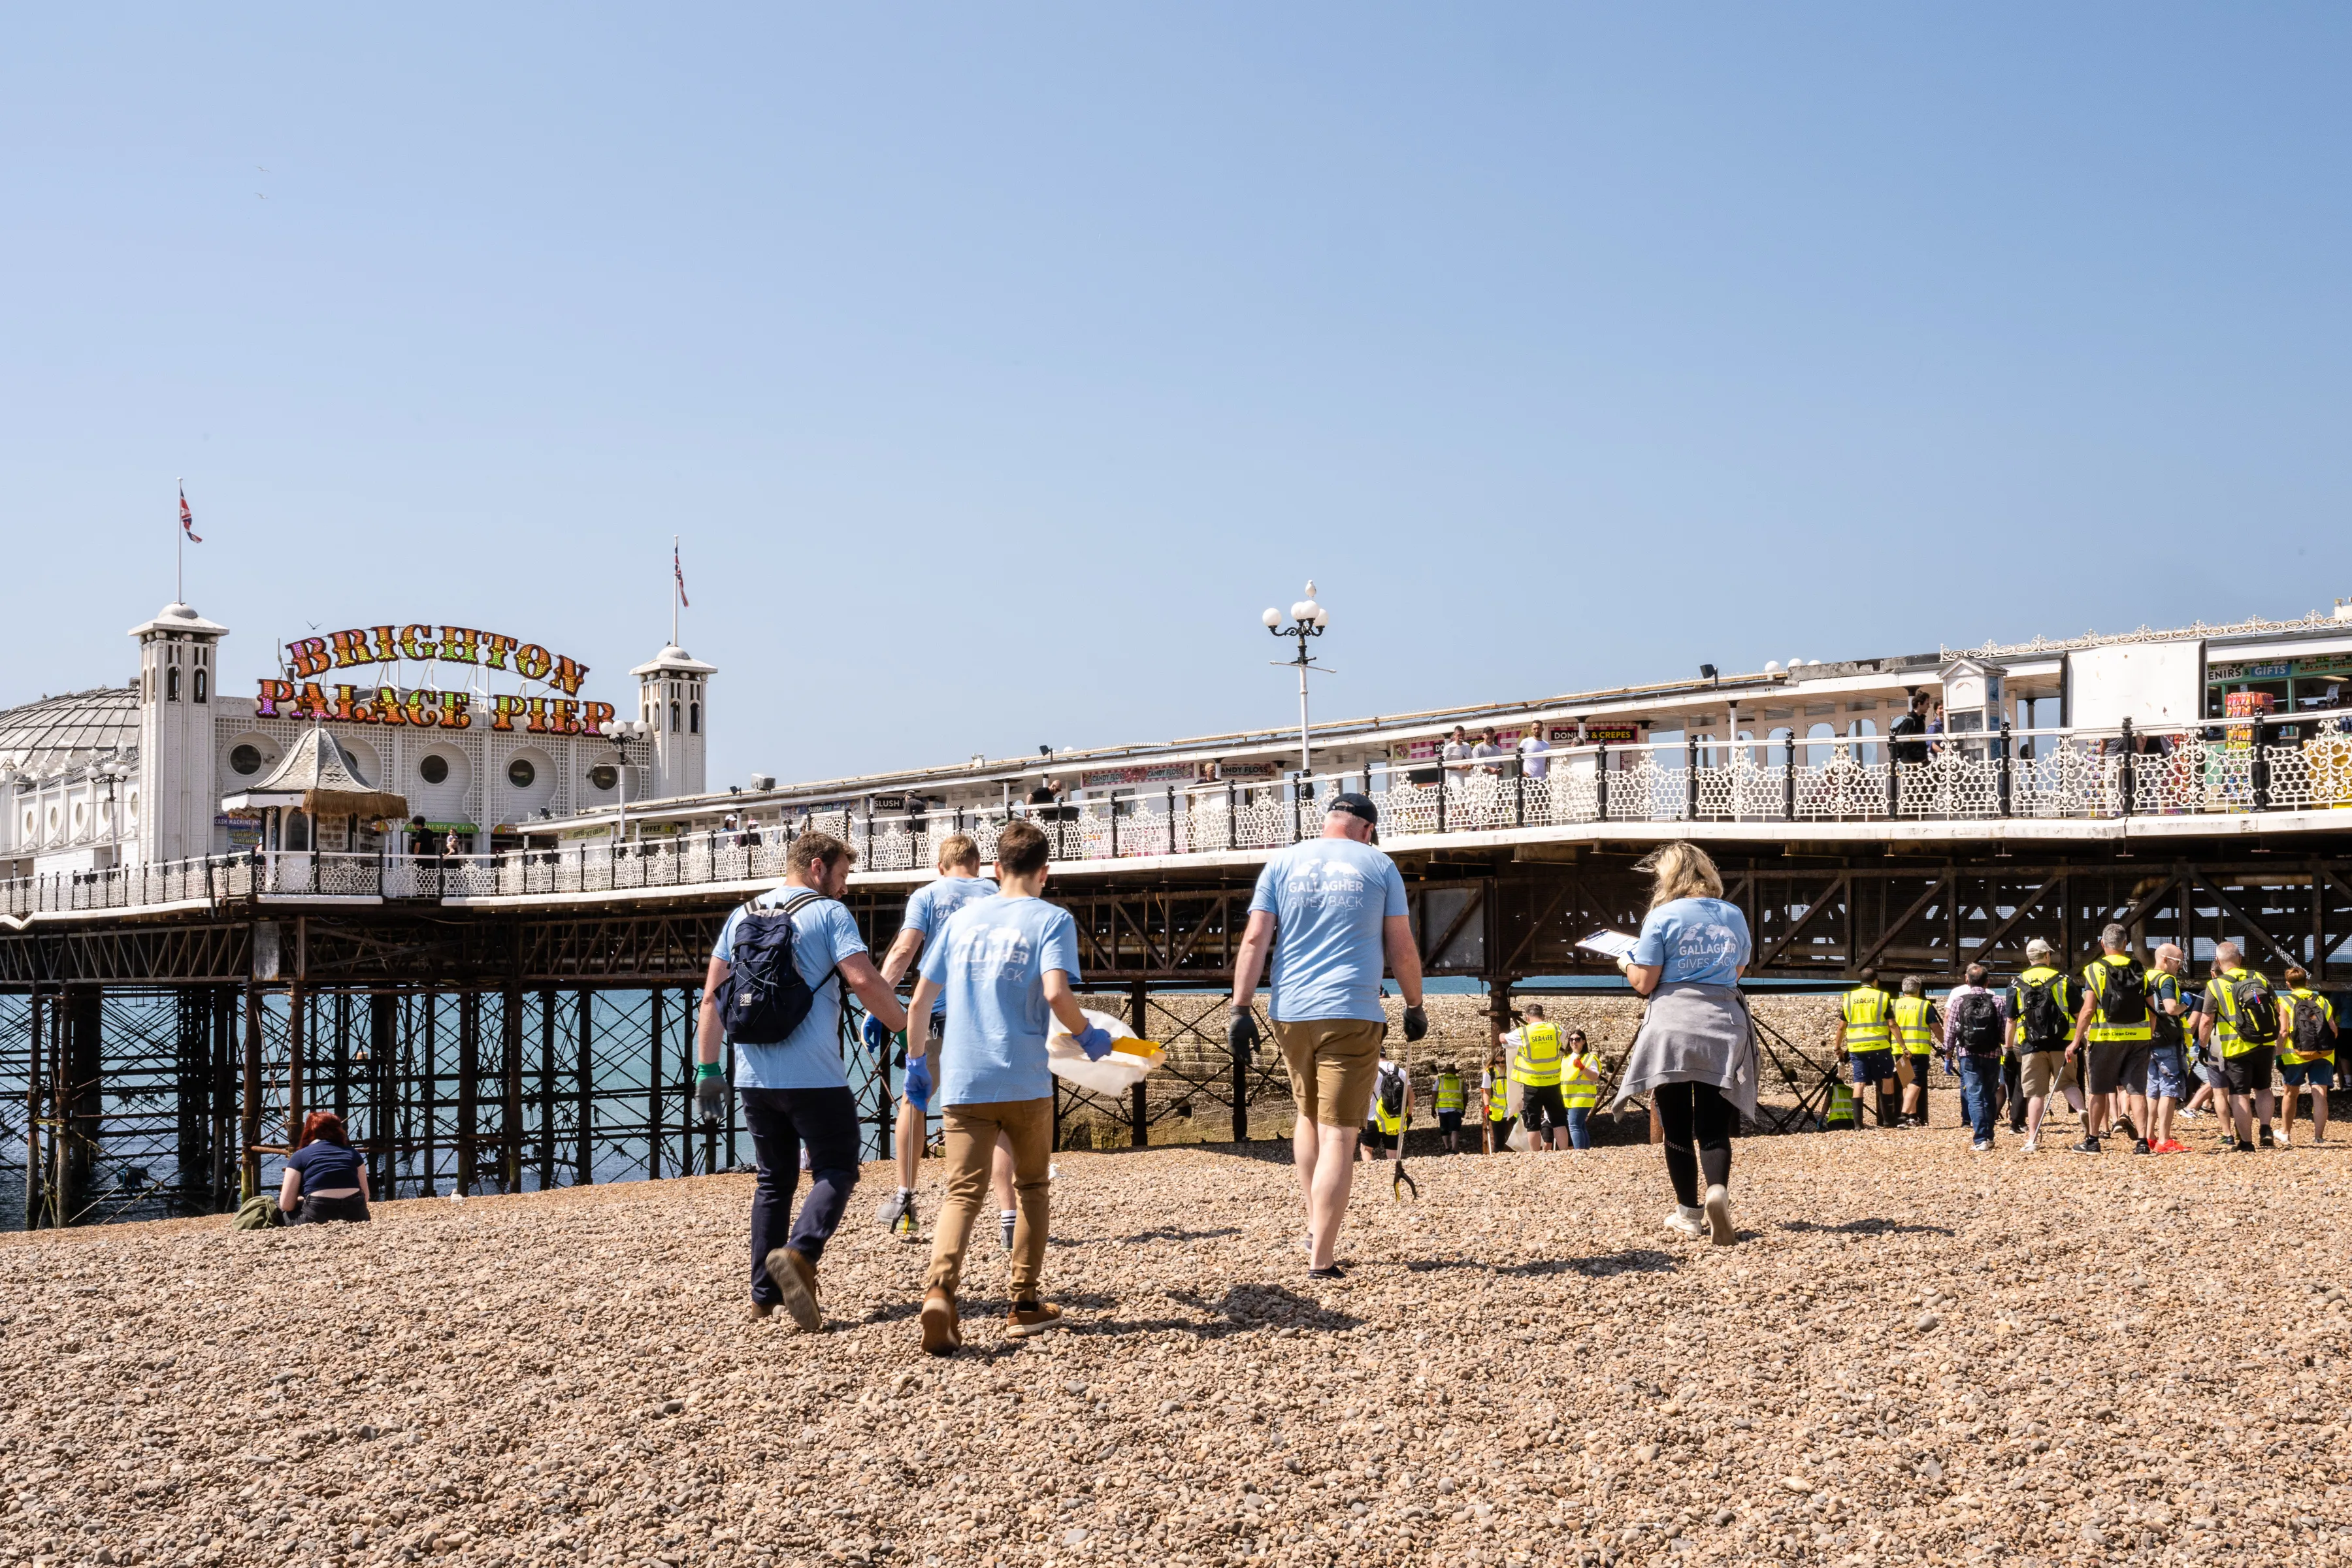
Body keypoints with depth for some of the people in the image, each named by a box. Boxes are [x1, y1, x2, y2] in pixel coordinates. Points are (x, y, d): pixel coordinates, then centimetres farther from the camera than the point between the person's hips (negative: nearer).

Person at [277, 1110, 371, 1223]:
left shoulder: (300, 1156, 9)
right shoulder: (352, 1153, 17)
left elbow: (286, 1204, 5)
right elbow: (365, 1197, 18)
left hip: (317, 1219, -4)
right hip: (356, 1217, 4)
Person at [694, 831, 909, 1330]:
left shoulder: (742, 916, 15)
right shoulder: (828, 913, -3)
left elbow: (712, 996, 11)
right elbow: (864, 980, -16)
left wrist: (707, 1069, 13)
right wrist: (907, 1030, -5)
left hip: (754, 1078, 6)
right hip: (814, 1077, -6)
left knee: (774, 1180, 16)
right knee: (836, 1171, 4)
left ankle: (764, 1293, 13)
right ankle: (799, 1254, -21)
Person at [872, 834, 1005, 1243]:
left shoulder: (927, 895, 5)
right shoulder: (1000, 896, 11)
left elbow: (903, 951, -9)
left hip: (937, 1014, -1)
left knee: (914, 1101, 21)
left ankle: (905, 1199, 26)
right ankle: (1007, 1217, -5)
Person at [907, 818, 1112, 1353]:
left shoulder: (962, 918, 12)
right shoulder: (1051, 919, -1)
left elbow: (922, 997, 12)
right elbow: (1056, 992, -17)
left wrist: (916, 1058, 24)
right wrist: (1086, 1035, 0)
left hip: (961, 1082, 2)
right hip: (1024, 1080, -2)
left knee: (963, 1192, -1)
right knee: (1030, 1186, 16)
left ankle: (939, 1291, -24)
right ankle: (1025, 1305, 19)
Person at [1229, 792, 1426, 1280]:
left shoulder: (1282, 863, 9)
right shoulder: (1379, 866, 5)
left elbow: (1255, 938, 1)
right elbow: (1402, 950, 5)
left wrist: (1240, 1008, 0)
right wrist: (1415, 1007, 17)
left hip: (1291, 1012, 3)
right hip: (1352, 1013, -3)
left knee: (1308, 1115, 24)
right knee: (1338, 1134, -3)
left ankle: (1314, 1228, 26)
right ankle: (1321, 1259, -7)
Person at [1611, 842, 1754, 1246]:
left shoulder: (1663, 917, -5)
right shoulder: (1734, 916, 10)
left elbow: (1644, 983, -5)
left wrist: (1626, 963, 15)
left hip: (1673, 1030, -3)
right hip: (1723, 1030, 3)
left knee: (1677, 1127, 9)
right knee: (1714, 1127, 1)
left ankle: (1690, 1213, 14)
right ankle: (1717, 1191, -26)